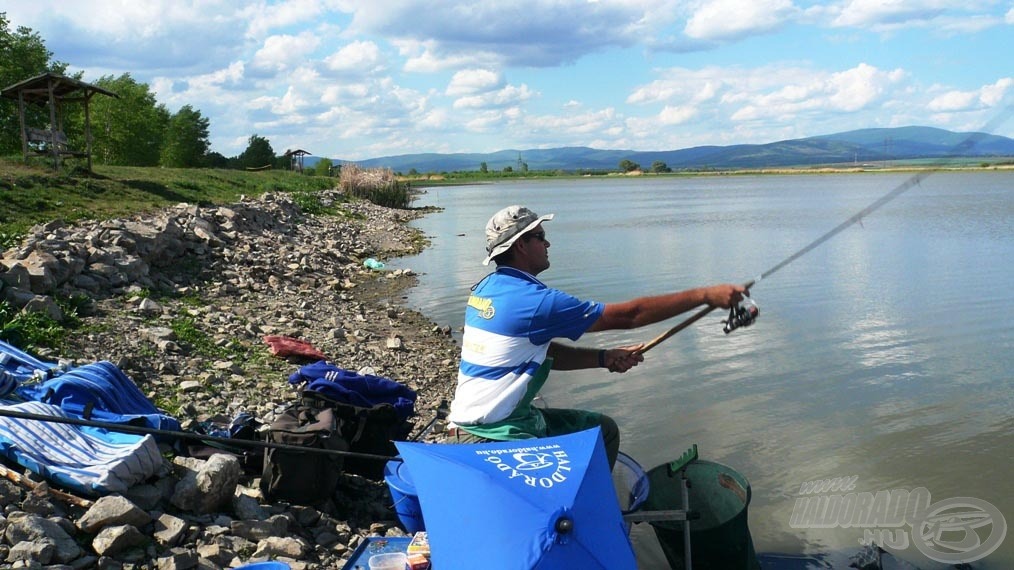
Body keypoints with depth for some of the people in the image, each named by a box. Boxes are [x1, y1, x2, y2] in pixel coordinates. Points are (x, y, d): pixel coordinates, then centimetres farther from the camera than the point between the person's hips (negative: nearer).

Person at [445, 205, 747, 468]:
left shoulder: (488, 287, 6)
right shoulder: (532, 299, -22)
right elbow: (627, 315, -19)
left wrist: (604, 357, -1)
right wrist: (706, 295, -14)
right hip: (485, 438, -9)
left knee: (603, 429, 14)